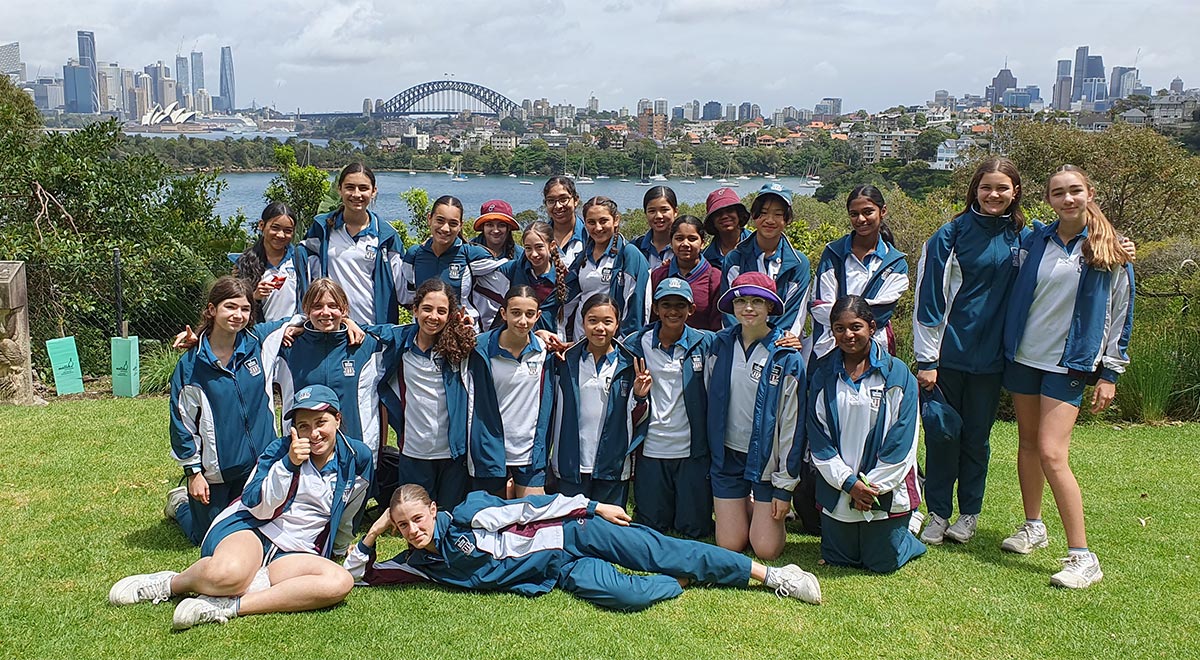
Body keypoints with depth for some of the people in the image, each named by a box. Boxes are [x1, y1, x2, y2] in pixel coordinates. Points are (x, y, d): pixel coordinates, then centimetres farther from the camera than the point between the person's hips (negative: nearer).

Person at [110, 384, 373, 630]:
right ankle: (172, 583, -4)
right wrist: (288, 463, -18)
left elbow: (345, 519, 24)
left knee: (341, 582, -32)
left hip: (292, 554, 3)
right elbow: (257, 508, -8)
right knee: (227, 573, -40)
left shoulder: (358, 458, 7)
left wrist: (340, 551, 34)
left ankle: (228, 606, -31)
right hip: (249, 529, -2)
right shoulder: (280, 450, 2)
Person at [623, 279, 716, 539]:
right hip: (651, 449, 1)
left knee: (695, 529, 5)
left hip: (693, 451, -1)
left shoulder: (705, 343, 0)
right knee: (650, 528, 9)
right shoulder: (637, 343, 2)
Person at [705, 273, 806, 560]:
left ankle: (770, 513, 29)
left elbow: (792, 422, -9)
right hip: (727, 455, 3)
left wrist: (786, 486, -9)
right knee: (729, 545, 4)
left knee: (766, 549, -2)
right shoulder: (720, 345, -1)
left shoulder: (787, 356, -11)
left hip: (767, 459, -3)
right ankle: (747, 507, 34)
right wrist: (712, 450, 9)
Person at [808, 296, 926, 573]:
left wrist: (872, 486, -12)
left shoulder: (897, 374, -7)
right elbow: (818, 439, -2)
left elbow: (901, 440, -9)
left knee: (882, 563, 3)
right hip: (838, 487, 3)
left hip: (886, 488, -3)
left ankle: (905, 530, 33)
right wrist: (849, 482, -12)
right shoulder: (824, 376, 1)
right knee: (837, 560, 11)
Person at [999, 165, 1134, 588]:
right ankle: (1033, 526, 31)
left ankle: (1082, 557, -8)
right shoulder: (1034, 241, 3)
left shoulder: (1110, 253, -3)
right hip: (1023, 356, 4)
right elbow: (1015, 293, 15)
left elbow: (1119, 314, 0)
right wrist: (1005, 344, 10)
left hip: (1069, 364, -4)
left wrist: (1109, 373, -2)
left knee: (1052, 454, -14)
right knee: (1028, 444, 13)